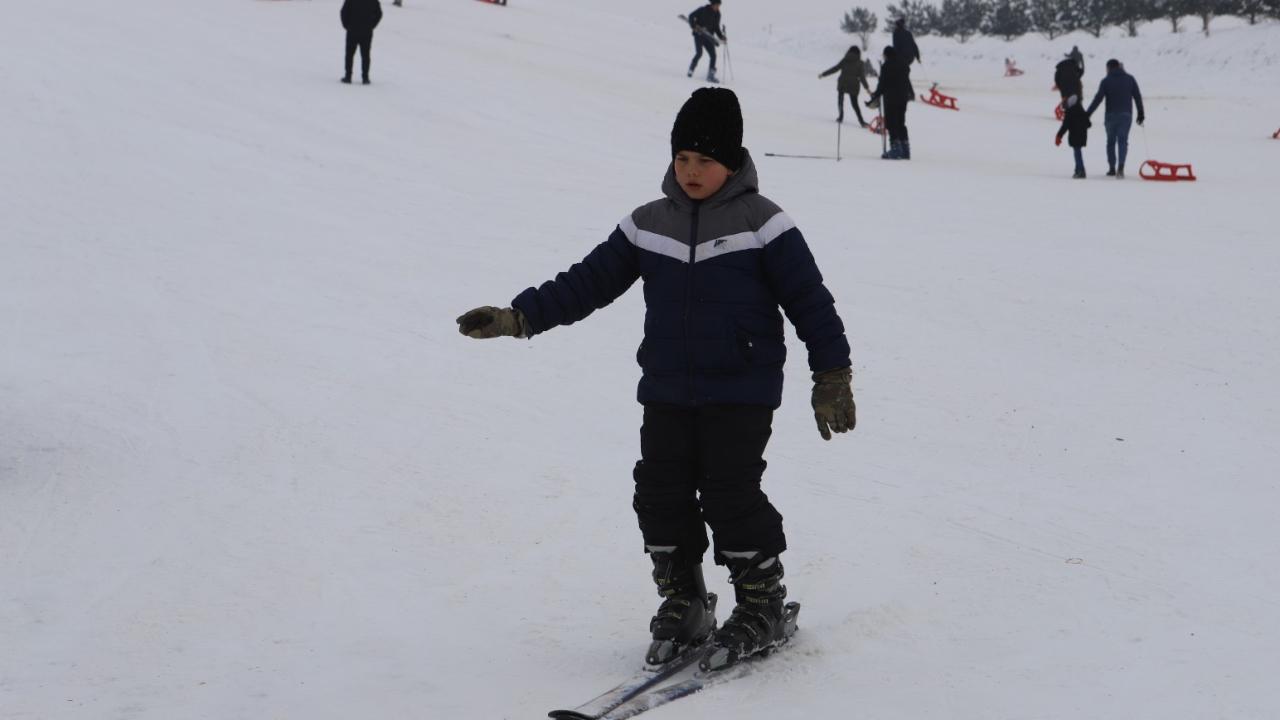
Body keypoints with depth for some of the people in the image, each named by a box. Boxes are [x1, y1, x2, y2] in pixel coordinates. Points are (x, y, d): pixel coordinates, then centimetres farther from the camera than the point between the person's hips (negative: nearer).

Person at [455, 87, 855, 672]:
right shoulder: (647, 226, 8)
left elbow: (810, 301, -3)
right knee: (662, 495, 3)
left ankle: (762, 606, 8)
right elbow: (589, 283, 9)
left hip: (741, 394, -5)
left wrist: (833, 376, -4)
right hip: (666, 393, 5)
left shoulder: (761, 223, -5)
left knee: (730, 494, -9)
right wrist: (519, 317, 0)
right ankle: (682, 605, 20)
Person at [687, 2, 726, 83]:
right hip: (699, 35, -5)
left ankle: (710, 76, -1)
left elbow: (716, 27, 17)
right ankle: (691, 69, 1)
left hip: (708, 37, 5)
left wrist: (721, 37, 5)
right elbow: (691, 16, -6)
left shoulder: (717, 14, 9)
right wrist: (694, 26, -19)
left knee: (713, 55, -6)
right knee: (699, 53, -20)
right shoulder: (703, 10, -8)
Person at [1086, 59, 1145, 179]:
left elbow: (1098, 99, -9)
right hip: (1126, 115, 1)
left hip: (1111, 115, -1)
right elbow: (1138, 97, 7)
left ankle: (1112, 168, 13)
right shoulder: (1130, 79, 6)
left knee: (1111, 141, 11)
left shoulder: (1106, 81, -3)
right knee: (1123, 140, -2)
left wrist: (1087, 114, -7)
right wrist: (1141, 113, 14)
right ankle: (1120, 167, -21)